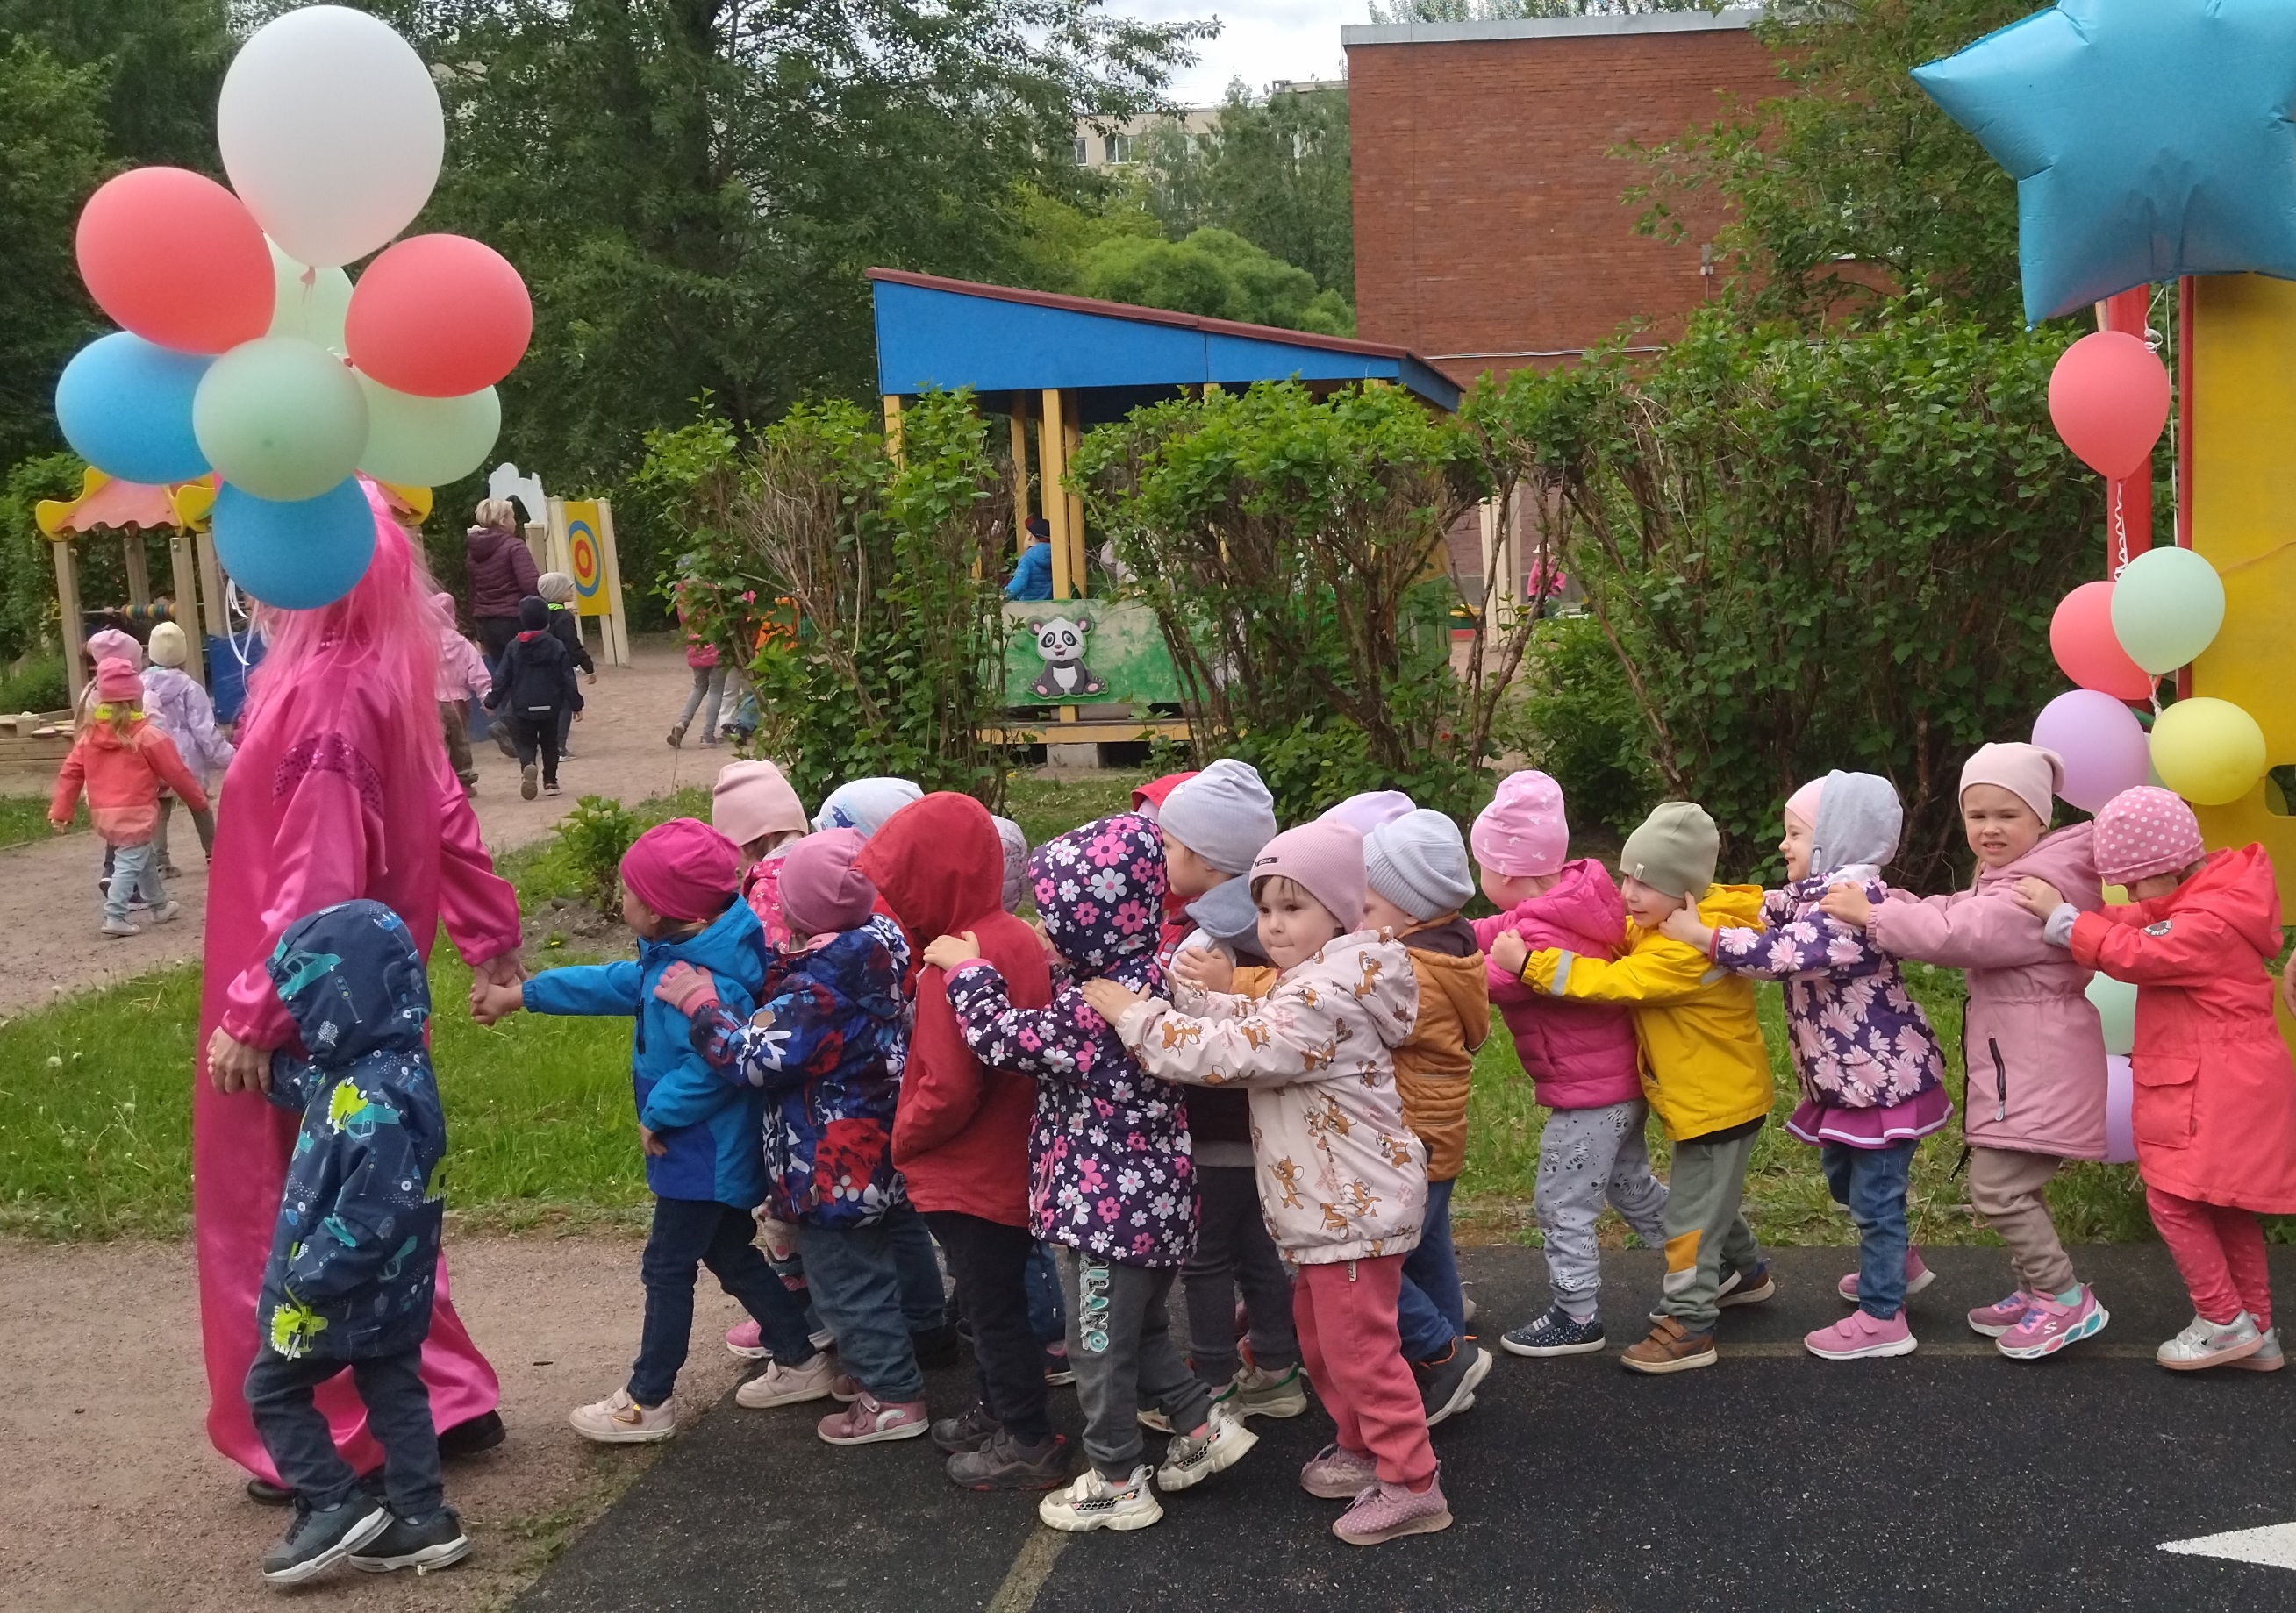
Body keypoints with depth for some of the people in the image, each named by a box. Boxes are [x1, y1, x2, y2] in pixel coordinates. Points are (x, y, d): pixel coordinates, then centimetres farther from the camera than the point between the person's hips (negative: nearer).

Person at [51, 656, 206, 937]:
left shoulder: (89, 735, 6)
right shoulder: (147, 735, -9)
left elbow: (70, 773, 5)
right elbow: (176, 773, -3)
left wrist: (61, 811, 9)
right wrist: (199, 800, 11)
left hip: (104, 815, 7)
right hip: (135, 814, -7)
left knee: (145, 857, 23)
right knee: (129, 864, -5)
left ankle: (160, 906, 35)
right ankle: (114, 918, -14)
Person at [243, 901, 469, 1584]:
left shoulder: (373, 1104, -31)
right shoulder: (384, 1065, 0)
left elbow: (372, 1214, -31)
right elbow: (309, 1093, 22)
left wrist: (306, 1278, -23)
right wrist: (268, 1067, 8)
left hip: (348, 1293, -9)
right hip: (391, 1291, 10)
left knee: (272, 1388, 9)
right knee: (393, 1389, 17)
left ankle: (336, 1507, 10)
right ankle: (421, 1518, 23)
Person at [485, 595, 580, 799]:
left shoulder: (514, 647, -4)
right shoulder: (556, 646, -6)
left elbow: (502, 677, -3)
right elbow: (568, 678, -5)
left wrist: (492, 701, 7)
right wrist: (575, 703, 3)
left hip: (522, 707, 0)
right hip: (550, 706, 1)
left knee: (525, 742, 5)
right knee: (549, 743, 16)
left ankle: (527, 766, -25)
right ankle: (550, 781, 17)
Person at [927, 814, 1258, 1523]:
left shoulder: (1097, 1005, -27)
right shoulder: (1148, 975, 2)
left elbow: (1005, 1040, -18)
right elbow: (1050, 1041, 13)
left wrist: (968, 971, -4)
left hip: (1108, 1203, -9)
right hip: (1153, 1192, 9)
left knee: (1100, 1344, 7)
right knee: (1142, 1329, 26)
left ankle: (1117, 1483, 19)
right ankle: (1202, 1426, 28)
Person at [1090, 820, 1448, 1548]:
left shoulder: (1327, 998, -25)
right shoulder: (1316, 983, 10)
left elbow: (1229, 1053, -31)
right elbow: (1242, 1019, 8)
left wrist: (1134, 1014, -25)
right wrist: (1164, 988, -6)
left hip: (1355, 1205, -11)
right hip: (1335, 1204, 11)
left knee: (1359, 1346, -3)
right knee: (1319, 1329, 22)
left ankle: (1413, 1485, 8)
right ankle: (1361, 1447, 37)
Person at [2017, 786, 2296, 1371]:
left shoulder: (2212, 921, -22)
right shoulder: (2202, 897, 9)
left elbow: (2137, 953, -27)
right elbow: (2140, 925, 13)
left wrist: (2061, 917, -20)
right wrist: (2065, 915, 0)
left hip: (2213, 1090, -11)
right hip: (2206, 1082, 11)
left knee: (2173, 1198, -5)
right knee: (2222, 1205, 14)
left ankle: (2224, 1322, 4)